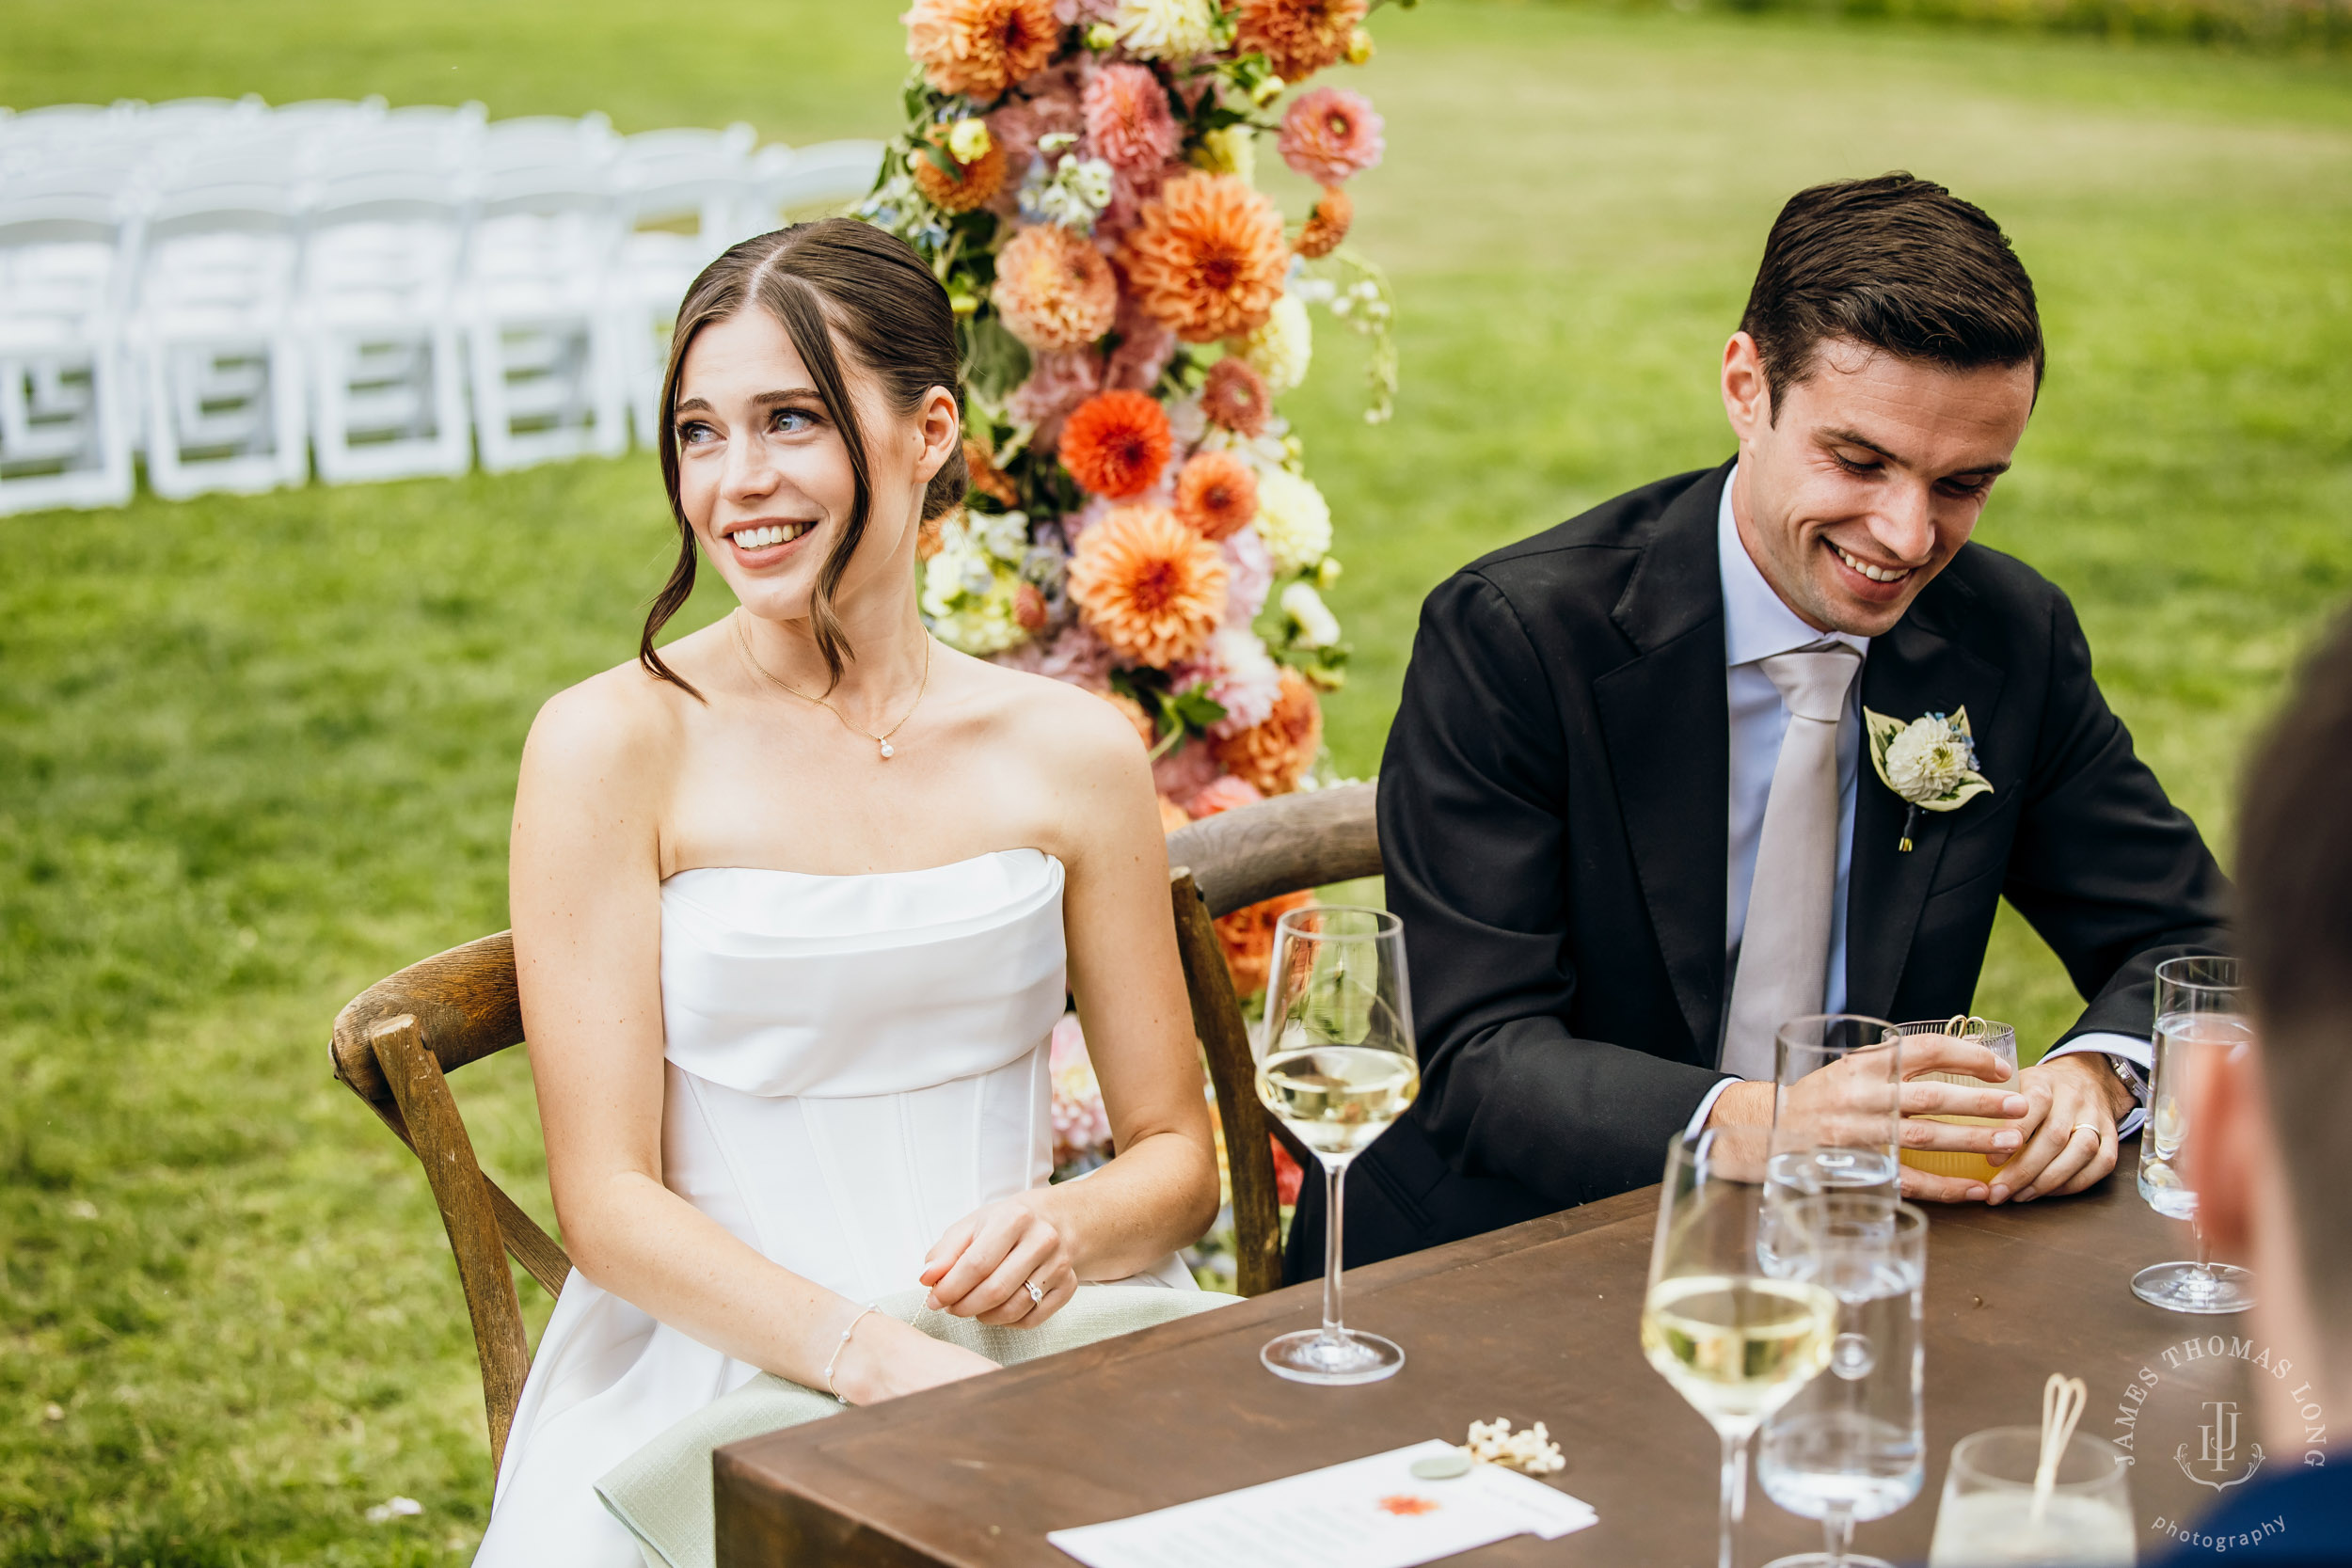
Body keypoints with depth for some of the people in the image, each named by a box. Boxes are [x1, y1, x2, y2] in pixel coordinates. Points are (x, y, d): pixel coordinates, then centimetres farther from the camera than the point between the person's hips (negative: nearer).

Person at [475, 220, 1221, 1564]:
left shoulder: (1072, 750, 6)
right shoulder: (614, 746, -3)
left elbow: (1177, 1154, 12)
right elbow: (607, 1202, -6)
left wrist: (1069, 1231, -11)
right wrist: (864, 1353, -22)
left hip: (1026, 1352, 3)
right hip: (717, 1365, -3)